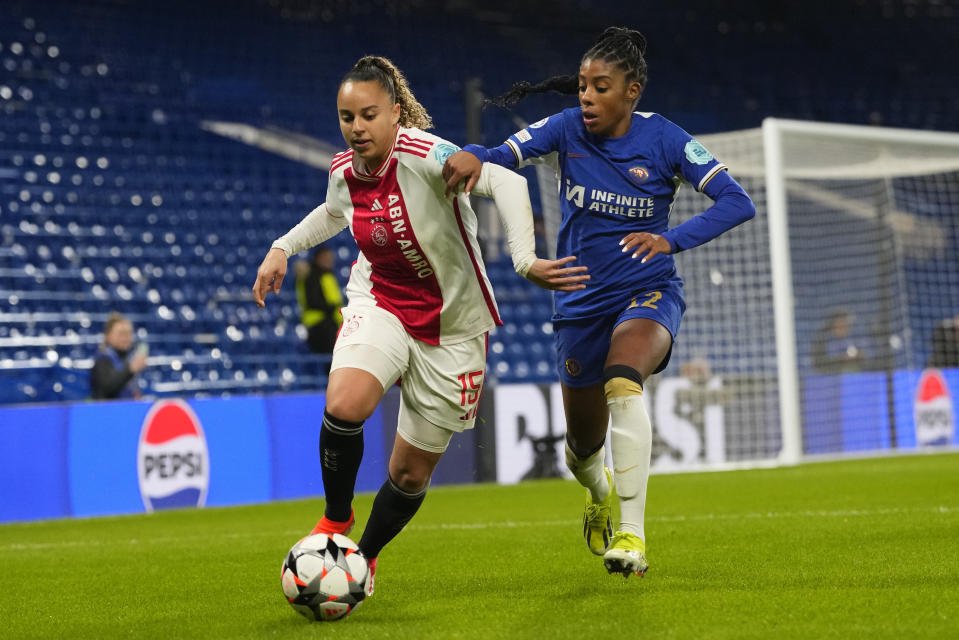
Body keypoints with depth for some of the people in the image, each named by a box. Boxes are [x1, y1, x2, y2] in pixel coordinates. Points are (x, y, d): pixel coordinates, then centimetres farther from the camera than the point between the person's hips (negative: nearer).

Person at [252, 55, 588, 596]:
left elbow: (507, 182, -39)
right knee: (344, 406, -29)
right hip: (379, 306, 3)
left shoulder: (423, 155, -25)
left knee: (412, 474, 5)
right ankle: (336, 519, -3)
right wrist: (282, 248, 14)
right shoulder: (344, 171, -5)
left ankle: (364, 559, 34)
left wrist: (524, 260, -51)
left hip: (452, 328, -3)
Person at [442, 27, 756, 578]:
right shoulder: (567, 129, -5)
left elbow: (738, 202, -14)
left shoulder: (663, 138, -10)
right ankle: (601, 496, 53)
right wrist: (472, 156, -41)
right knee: (584, 445, 13)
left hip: (649, 291, -3)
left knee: (622, 381, -36)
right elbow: (505, 155, -17)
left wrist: (671, 239, -27)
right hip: (582, 300, 3)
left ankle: (631, 536, -38)